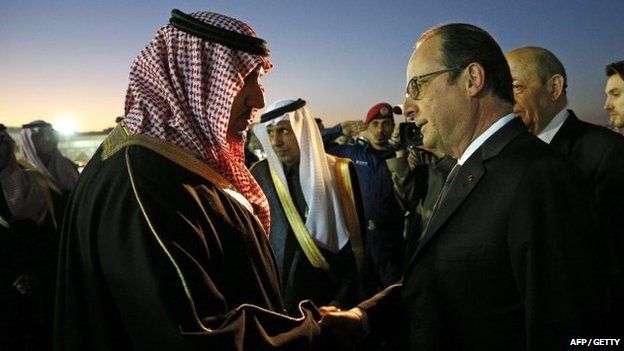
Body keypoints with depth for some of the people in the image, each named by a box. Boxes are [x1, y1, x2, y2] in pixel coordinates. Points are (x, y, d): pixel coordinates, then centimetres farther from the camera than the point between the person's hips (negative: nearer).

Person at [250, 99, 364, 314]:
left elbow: (357, 240, -2)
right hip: (277, 296, 1)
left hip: (331, 295, 0)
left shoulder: (341, 171, -6)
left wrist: (344, 296, -6)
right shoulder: (260, 173, -3)